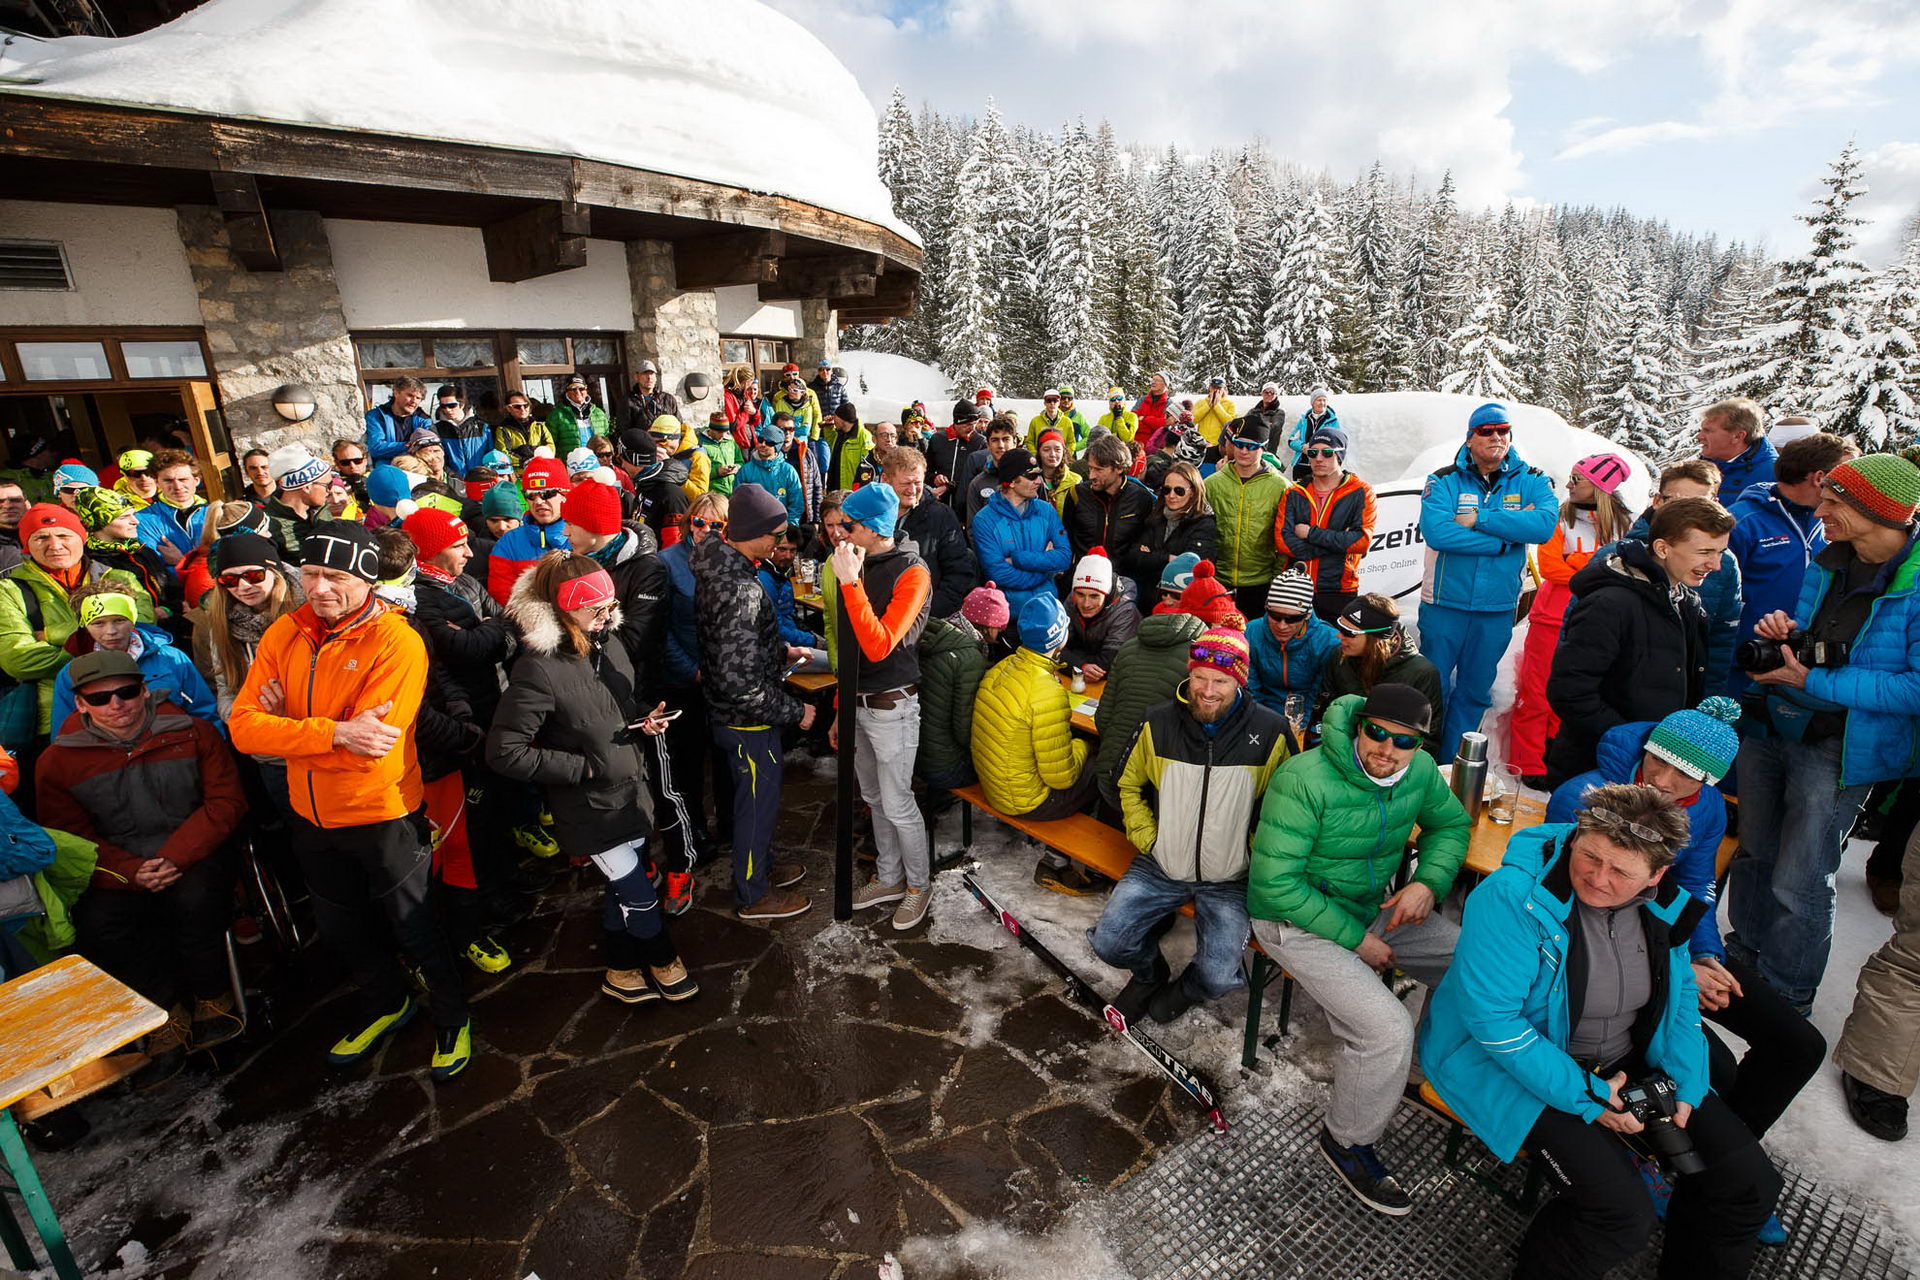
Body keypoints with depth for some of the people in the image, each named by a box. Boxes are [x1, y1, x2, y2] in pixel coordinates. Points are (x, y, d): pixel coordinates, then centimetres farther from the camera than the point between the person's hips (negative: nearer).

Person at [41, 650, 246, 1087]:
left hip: (193, 858, -2)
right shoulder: (57, 761, 2)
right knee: (97, 927, -25)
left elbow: (226, 800, -4)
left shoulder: (192, 733, -2)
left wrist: (176, 856, -17)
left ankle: (211, 1003, -6)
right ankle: (168, 1017, -5)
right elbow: (68, 837, 1)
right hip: (116, 873, 2)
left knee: (194, 901, -31)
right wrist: (132, 870, -17)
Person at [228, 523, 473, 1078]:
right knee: (341, 926, 25)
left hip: (383, 814, -6)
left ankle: (452, 1017, 36)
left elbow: (368, 751, -27)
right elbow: (243, 725, -13)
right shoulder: (284, 635, -4)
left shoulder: (397, 642, -23)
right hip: (312, 817, 7)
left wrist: (288, 727, -18)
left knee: (412, 925, 11)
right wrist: (334, 731, -26)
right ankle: (385, 1004, 51)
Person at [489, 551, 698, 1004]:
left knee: (625, 889, 22)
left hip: (629, 791, 7)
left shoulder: (608, 640, -3)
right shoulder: (539, 668, -25)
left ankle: (622, 971, 43)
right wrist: (582, 768, -19)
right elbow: (504, 752, -23)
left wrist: (645, 718, -5)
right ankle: (663, 962, 33)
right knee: (640, 896, 6)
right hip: (590, 807, -7)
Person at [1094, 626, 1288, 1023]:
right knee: (1108, 942, -10)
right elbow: (1128, 785, 8)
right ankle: (1150, 974, 27)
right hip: (1160, 867, 2)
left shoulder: (1270, 732, -11)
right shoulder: (1159, 723, -6)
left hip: (1230, 881, -1)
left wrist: (1255, 859, -4)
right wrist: (1147, 840, -1)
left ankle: (1189, 986, 24)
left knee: (1218, 979, -15)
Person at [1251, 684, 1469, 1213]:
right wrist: (1355, 938, -20)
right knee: (1387, 1030, -21)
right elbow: (1275, 882, -25)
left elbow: (1451, 823, 14)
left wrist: (1430, 882, -7)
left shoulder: (1420, 772, -7)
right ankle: (1347, 1141, 8)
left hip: (1377, 907, 7)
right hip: (1298, 921, -7)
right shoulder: (1304, 780, -27)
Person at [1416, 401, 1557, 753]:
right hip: (1445, 604, -3)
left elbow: (1546, 523, -15)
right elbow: (1436, 532, -21)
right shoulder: (1445, 480, -3)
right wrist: (1505, 538, -16)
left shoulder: (1530, 481, 4)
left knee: (1476, 691, 13)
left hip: (1498, 608, 3)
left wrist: (1479, 518, -19)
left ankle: (1450, 766, 28)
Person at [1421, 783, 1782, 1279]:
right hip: (1516, 1063, -7)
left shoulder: (1664, 905, -4)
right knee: (1622, 1211, -23)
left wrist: (1686, 1082, -1)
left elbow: (1681, 996, 13)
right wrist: (1584, 1095, -24)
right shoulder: (1511, 896, -27)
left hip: (1628, 1062, 7)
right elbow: (1492, 1017, -26)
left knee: (1751, 1181, 2)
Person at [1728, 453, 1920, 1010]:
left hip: (1838, 751, -6)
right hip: (1771, 730, 6)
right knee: (1753, 856, 18)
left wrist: (1813, 682, -22)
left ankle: (1785, 996, 26)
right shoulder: (1829, 562, 5)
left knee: (1799, 883, 5)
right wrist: (1782, 634, -4)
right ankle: (1746, 955, 38)